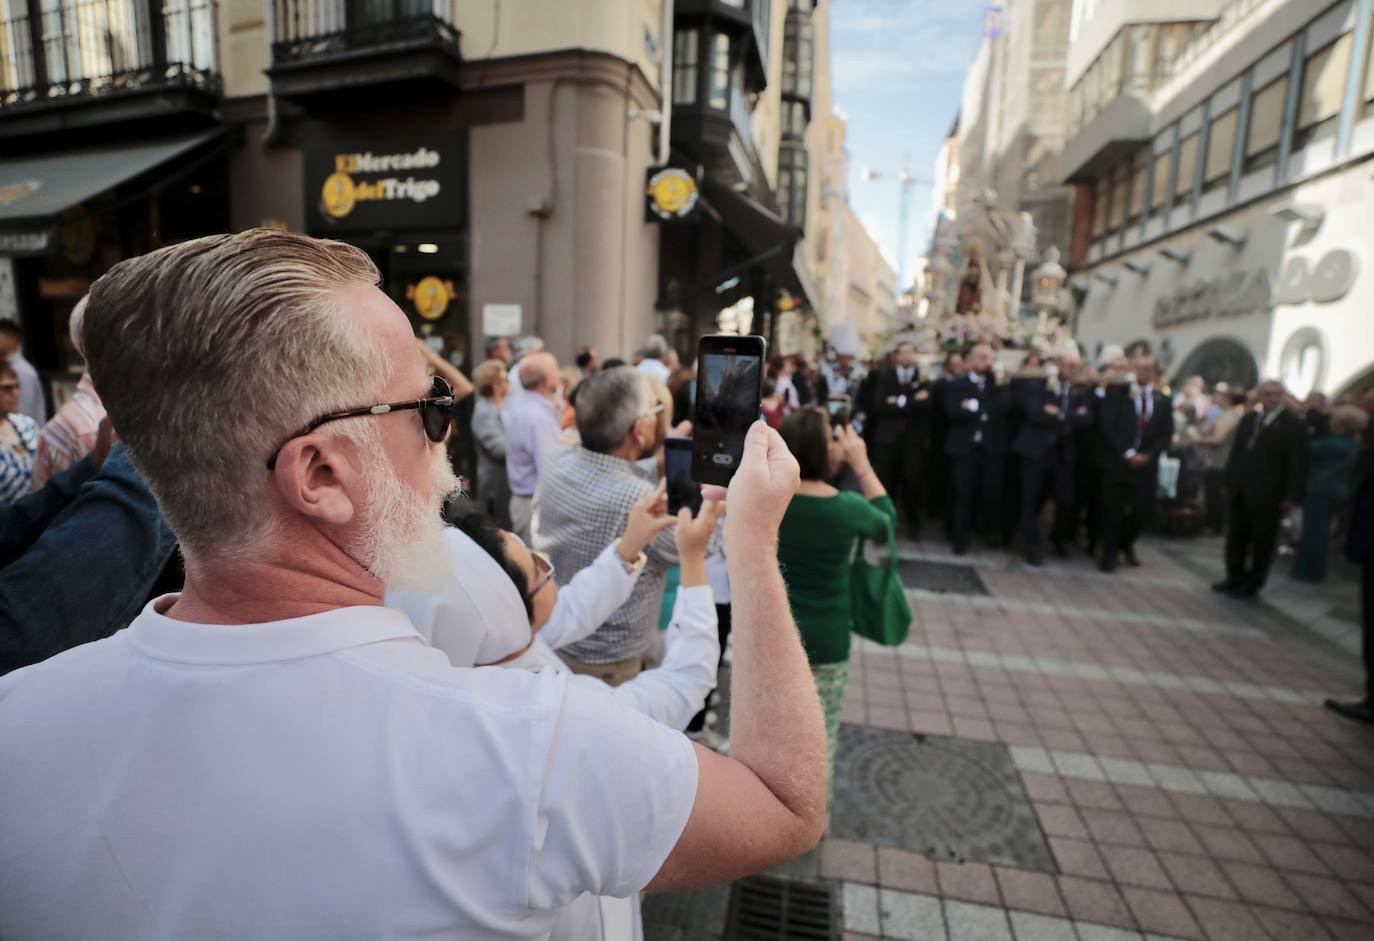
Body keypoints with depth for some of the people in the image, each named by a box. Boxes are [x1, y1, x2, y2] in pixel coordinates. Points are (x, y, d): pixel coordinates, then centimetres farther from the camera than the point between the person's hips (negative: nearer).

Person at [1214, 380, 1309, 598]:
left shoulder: (1293, 425, -6)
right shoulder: (1248, 419, 10)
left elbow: (1298, 464, -8)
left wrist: (1292, 497, -12)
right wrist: (1229, 480, 8)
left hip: (1267, 495, -5)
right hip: (1240, 491, 5)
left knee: (1262, 541, 5)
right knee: (1236, 537, 12)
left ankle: (1252, 584, 16)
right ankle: (1234, 578, 23)